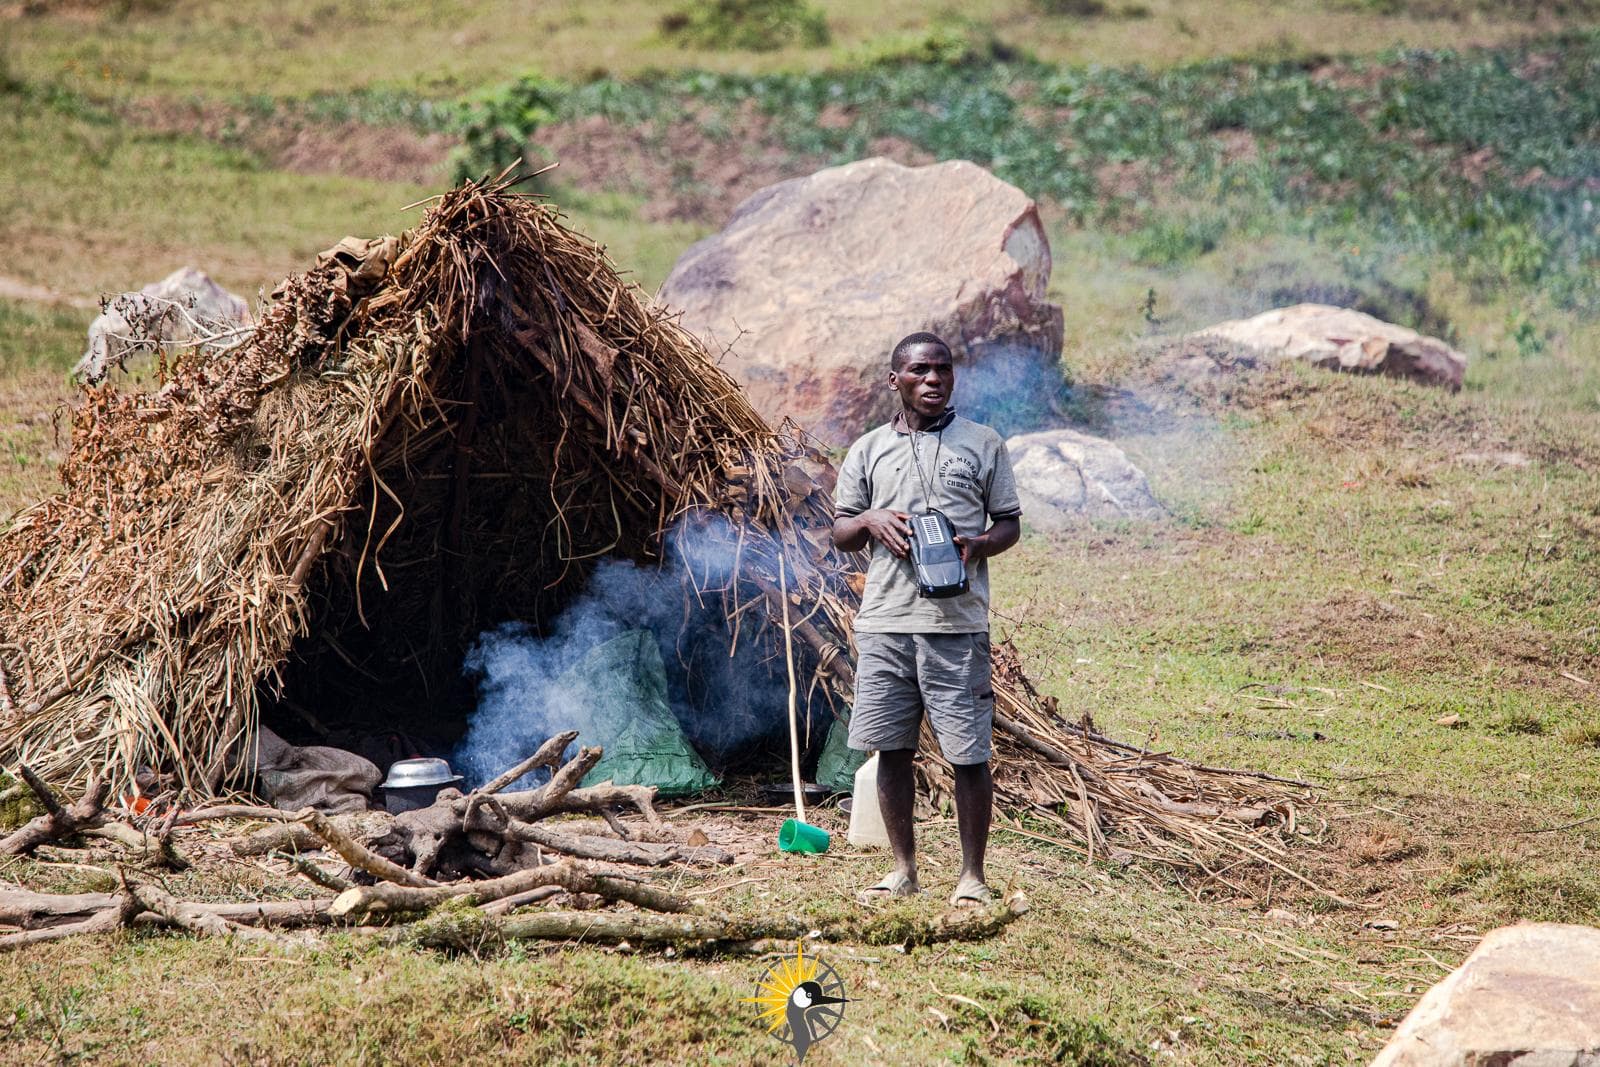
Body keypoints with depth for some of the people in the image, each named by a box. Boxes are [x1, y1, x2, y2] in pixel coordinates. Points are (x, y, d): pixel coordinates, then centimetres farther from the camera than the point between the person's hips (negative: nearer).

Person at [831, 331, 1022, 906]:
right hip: (885, 619, 2)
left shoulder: (982, 444, 9)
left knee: (968, 752, -3)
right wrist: (870, 520, -5)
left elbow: (1010, 524, 10)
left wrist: (977, 545, -11)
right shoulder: (868, 450, 14)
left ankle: (973, 875, 7)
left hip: (958, 621, -2)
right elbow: (840, 535, 17)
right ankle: (903, 869, 17)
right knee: (891, 747, 6)